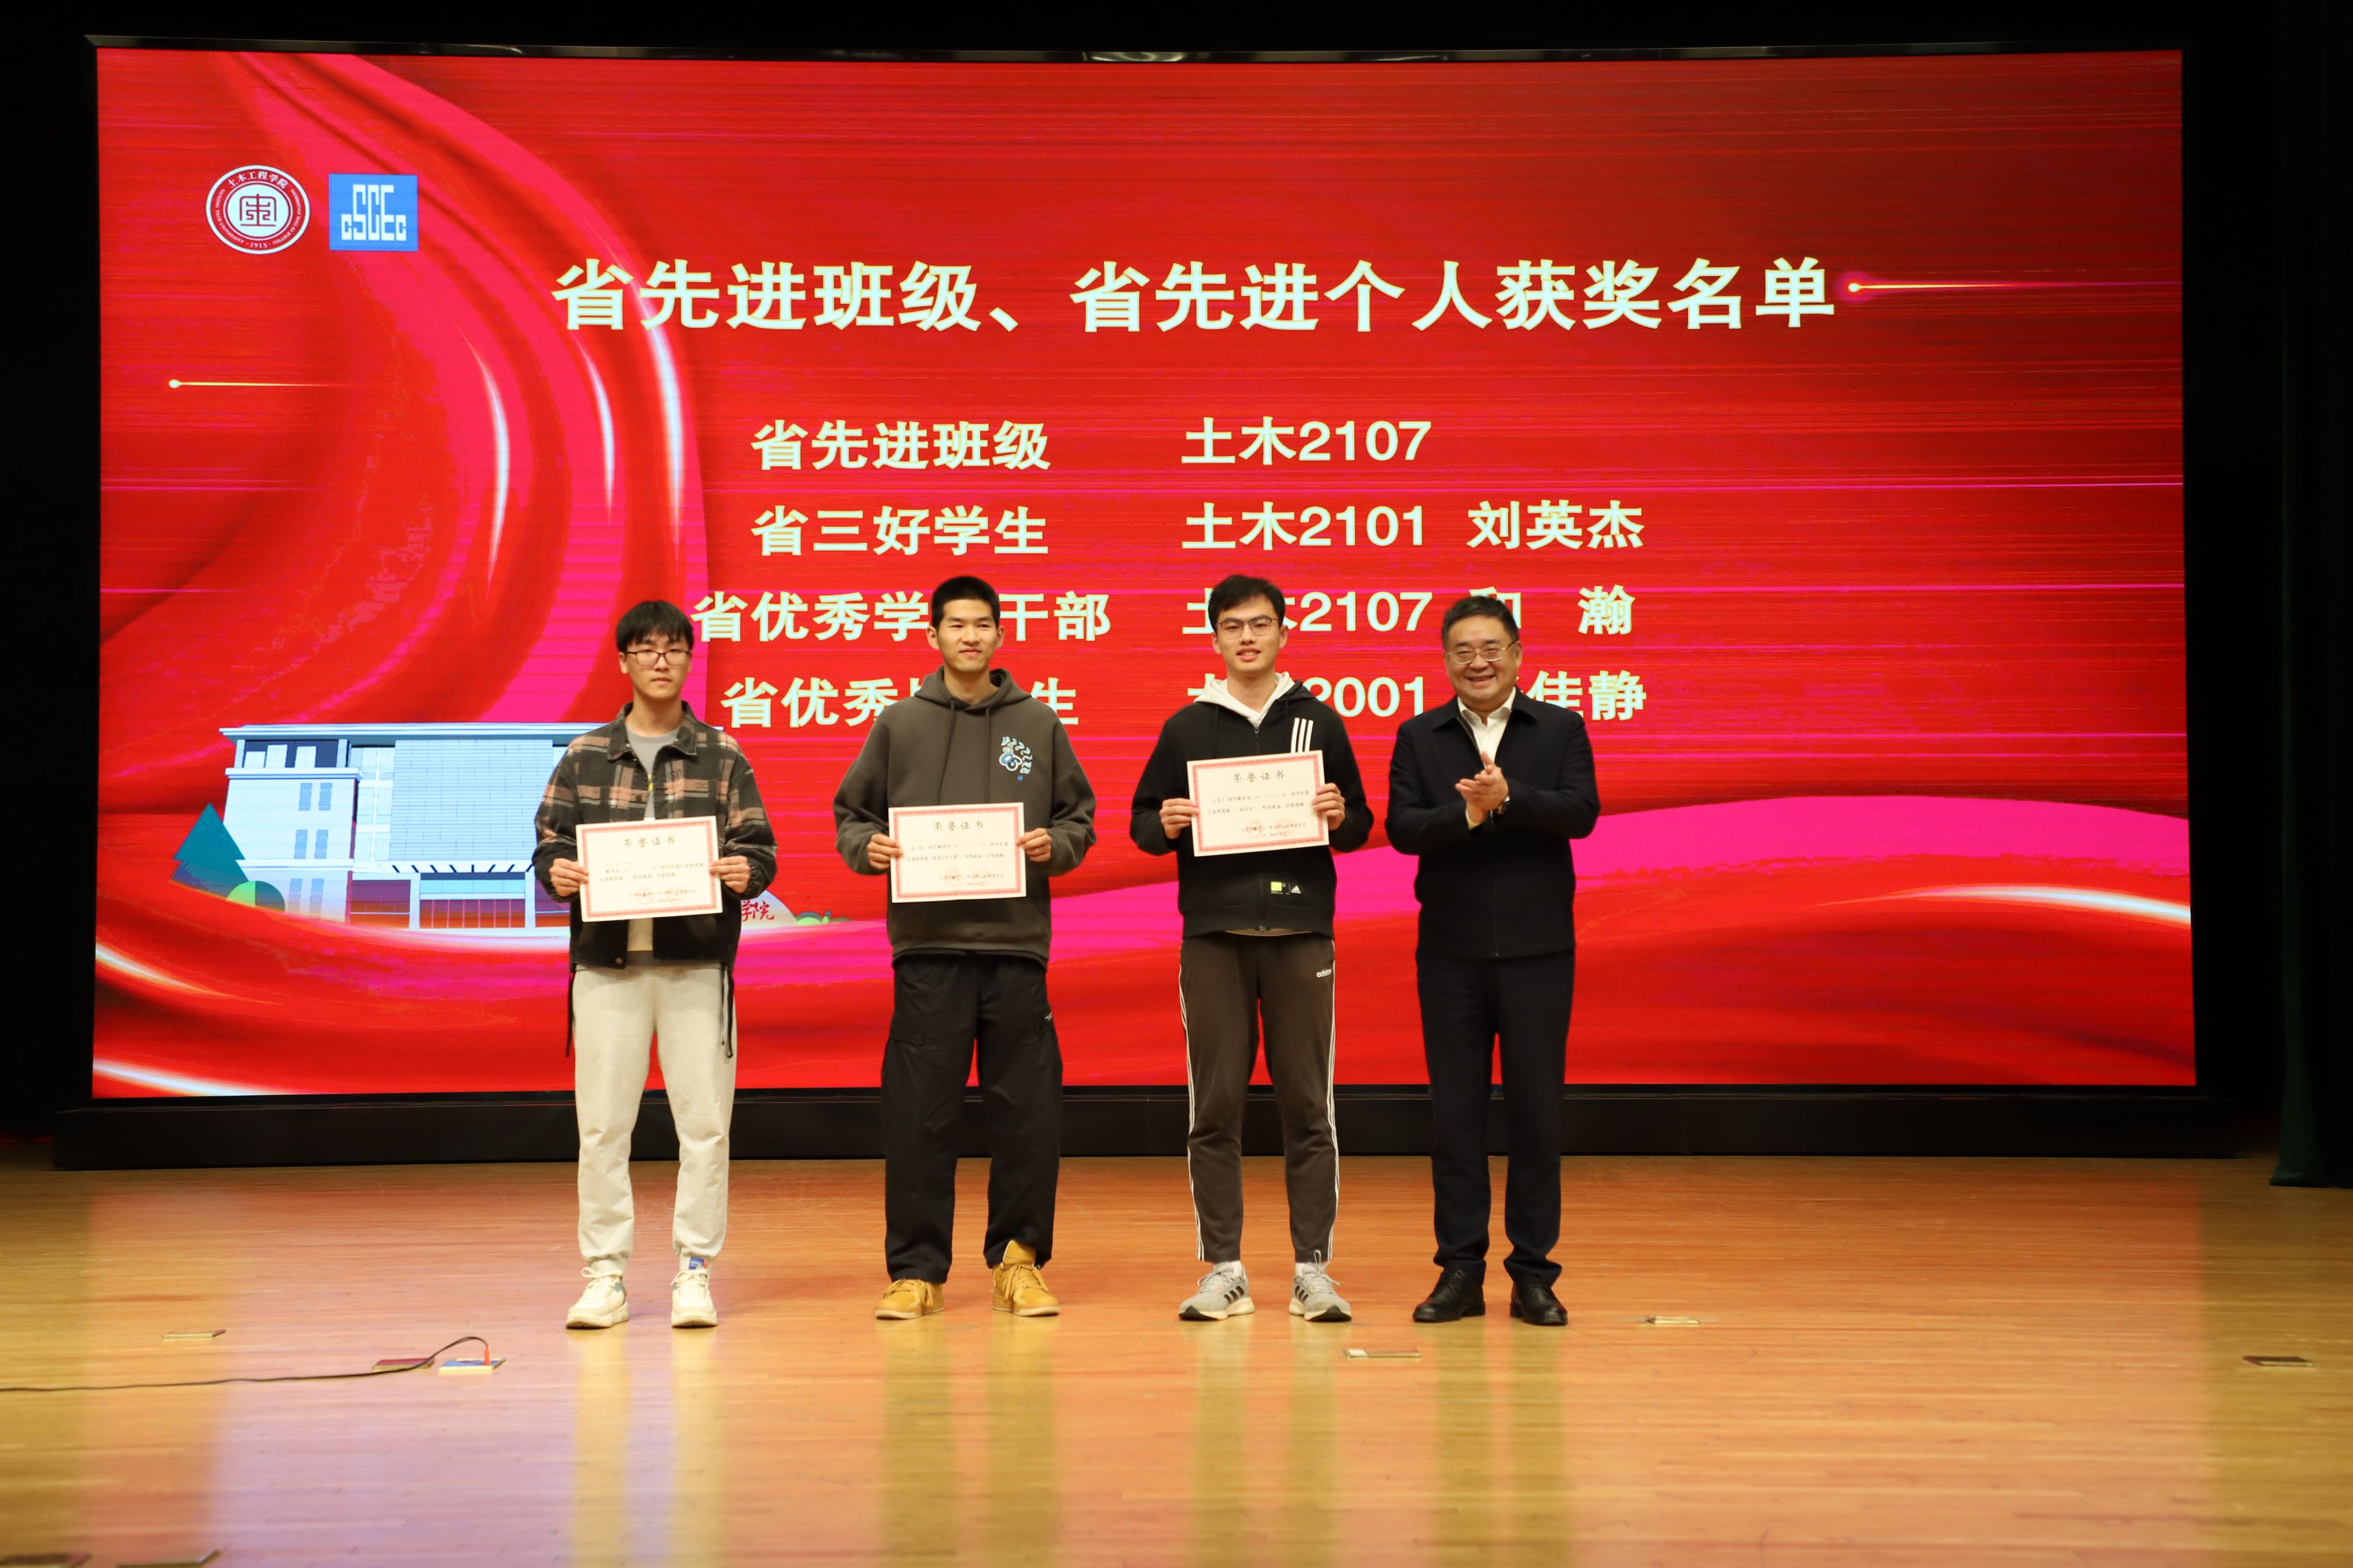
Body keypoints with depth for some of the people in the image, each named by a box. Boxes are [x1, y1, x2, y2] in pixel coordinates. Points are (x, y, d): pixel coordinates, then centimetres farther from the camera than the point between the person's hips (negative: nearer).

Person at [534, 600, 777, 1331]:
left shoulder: (722, 757, 8)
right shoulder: (584, 757, 10)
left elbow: (760, 847, 4)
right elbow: (549, 841, 8)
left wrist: (746, 872, -17)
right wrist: (557, 872, -14)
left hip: (697, 961, 0)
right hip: (608, 959, 1)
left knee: (703, 1121, 0)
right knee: (601, 1123, 1)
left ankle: (694, 1272, 9)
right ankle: (605, 1275, 10)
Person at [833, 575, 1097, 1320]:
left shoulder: (1039, 724, 11)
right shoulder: (899, 724, 9)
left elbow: (1079, 817, 13)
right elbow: (851, 814, 12)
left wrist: (1054, 846, -7)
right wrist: (869, 848, -8)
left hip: (1017, 945, 1)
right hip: (927, 946, -1)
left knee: (1028, 1113, 2)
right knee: (918, 1115, 0)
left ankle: (1018, 1260, 16)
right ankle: (916, 1270, 10)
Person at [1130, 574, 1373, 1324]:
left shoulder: (1319, 723, 9)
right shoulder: (1186, 727, 9)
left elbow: (1360, 824, 11)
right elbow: (1142, 825, 11)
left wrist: (1340, 818, -10)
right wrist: (1166, 825, -11)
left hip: (1300, 933, 0)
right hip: (1213, 933, 0)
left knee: (1307, 1105, 0)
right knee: (1214, 1107, 1)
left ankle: (1312, 1268, 6)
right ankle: (1222, 1270, 8)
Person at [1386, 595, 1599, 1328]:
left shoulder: (1562, 730, 4)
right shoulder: (1419, 737, 6)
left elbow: (1581, 812, -11)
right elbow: (1401, 827, -6)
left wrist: (1509, 798, -24)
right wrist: (1466, 813, -23)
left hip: (1537, 950, -1)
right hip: (1450, 952, 1)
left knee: (1535, 1112, 3)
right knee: (1455, 1114, 5)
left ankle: (1533, 1274, 11)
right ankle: (1460, 1273, 12)